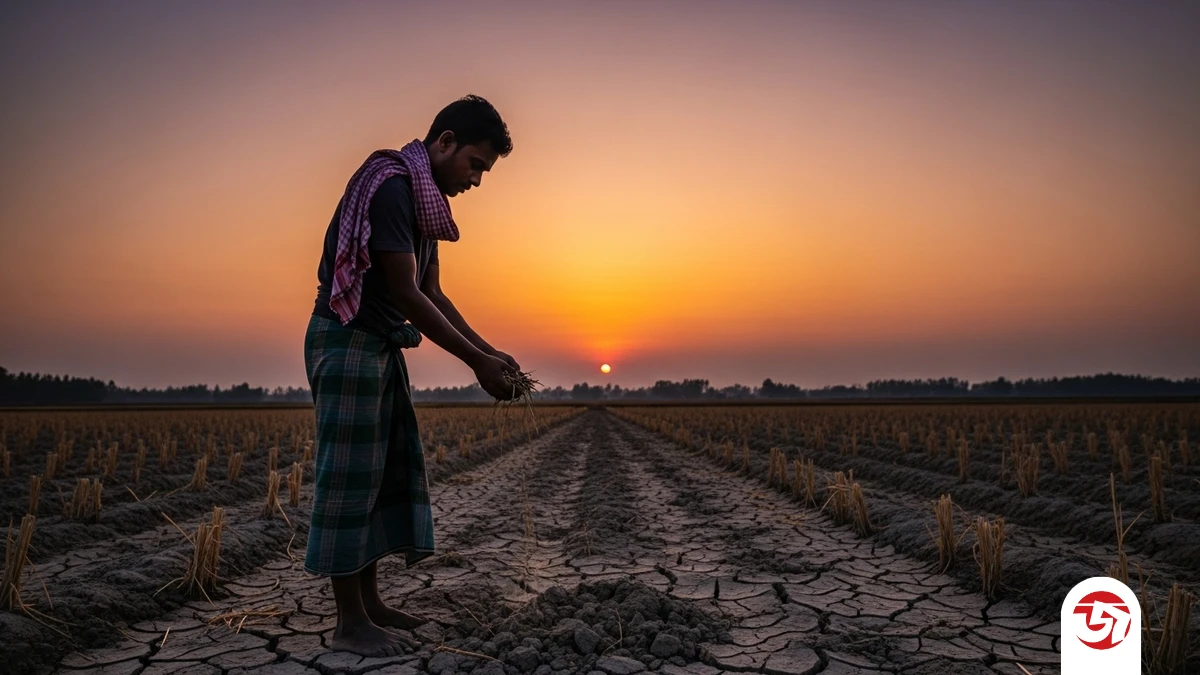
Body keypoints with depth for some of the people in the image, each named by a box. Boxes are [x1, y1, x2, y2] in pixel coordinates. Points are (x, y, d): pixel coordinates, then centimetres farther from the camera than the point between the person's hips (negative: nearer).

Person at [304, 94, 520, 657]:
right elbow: (405, 294, -22)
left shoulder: (423, 198, 13)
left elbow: (431, 293, 15)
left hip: (380, 346, 10)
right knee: (350, 476, -4)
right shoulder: (390, 185, -18)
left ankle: (370, 602, 20)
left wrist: (489, 350, 6)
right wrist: (476, 362, -17)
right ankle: (351, 622, 6)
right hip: (348, 341, -10)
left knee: (391, 470, 10)